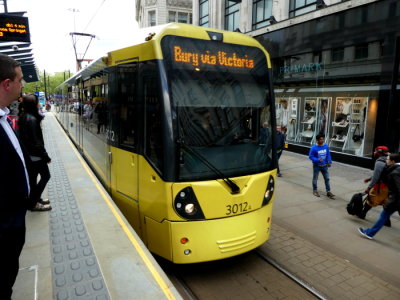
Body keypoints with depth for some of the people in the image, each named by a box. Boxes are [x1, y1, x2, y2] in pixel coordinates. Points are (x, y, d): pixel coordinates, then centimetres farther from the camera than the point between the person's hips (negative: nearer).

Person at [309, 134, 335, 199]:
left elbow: (328, 155, 7)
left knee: (327, 178, 8)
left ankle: (328, 192, 18)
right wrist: (317, 160, -26)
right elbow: (311, 156, -13)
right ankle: (315, 191, 29)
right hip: (316, 166, -4)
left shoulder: (326, 146, -4)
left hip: (324, 166, 4)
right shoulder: (314, 148, -18)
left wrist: (329, 162, -1)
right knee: (315, 179, 11)